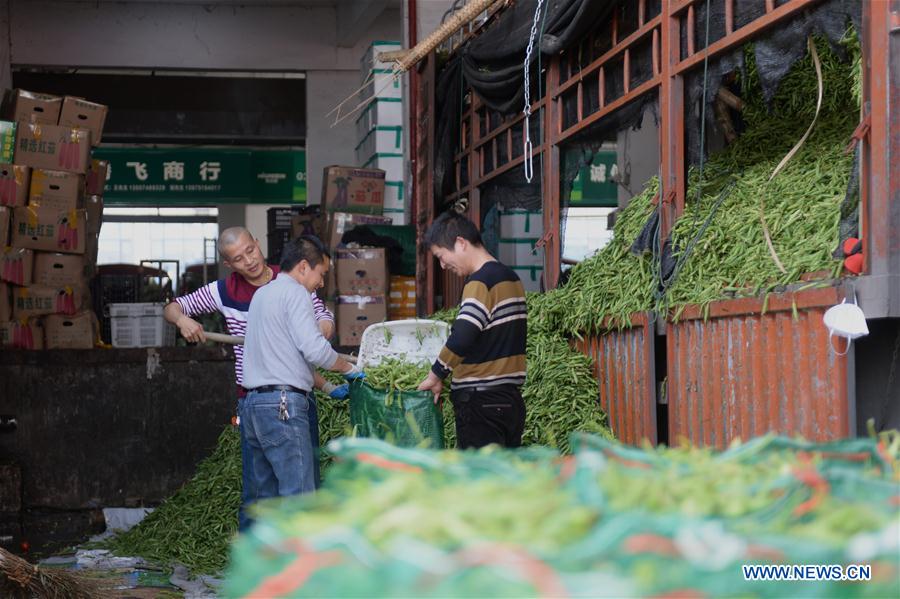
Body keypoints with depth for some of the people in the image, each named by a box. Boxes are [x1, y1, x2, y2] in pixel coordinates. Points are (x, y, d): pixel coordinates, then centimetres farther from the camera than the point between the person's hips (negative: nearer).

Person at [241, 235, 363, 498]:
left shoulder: (262, 294, 23)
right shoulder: (294, 292, -6)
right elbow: (315, 349, -15)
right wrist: (348, 368, 2)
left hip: (253, 401, 10)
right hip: (283, 405, -9)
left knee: (269, 493, 10)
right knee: (299, 494, -12)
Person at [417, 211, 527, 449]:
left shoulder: (481, 282, -15)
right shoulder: (511, 277, 14)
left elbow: (461, 338, -26)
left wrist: (435, 376, -13)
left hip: (481, 402, -9)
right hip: (511, 399, 9)